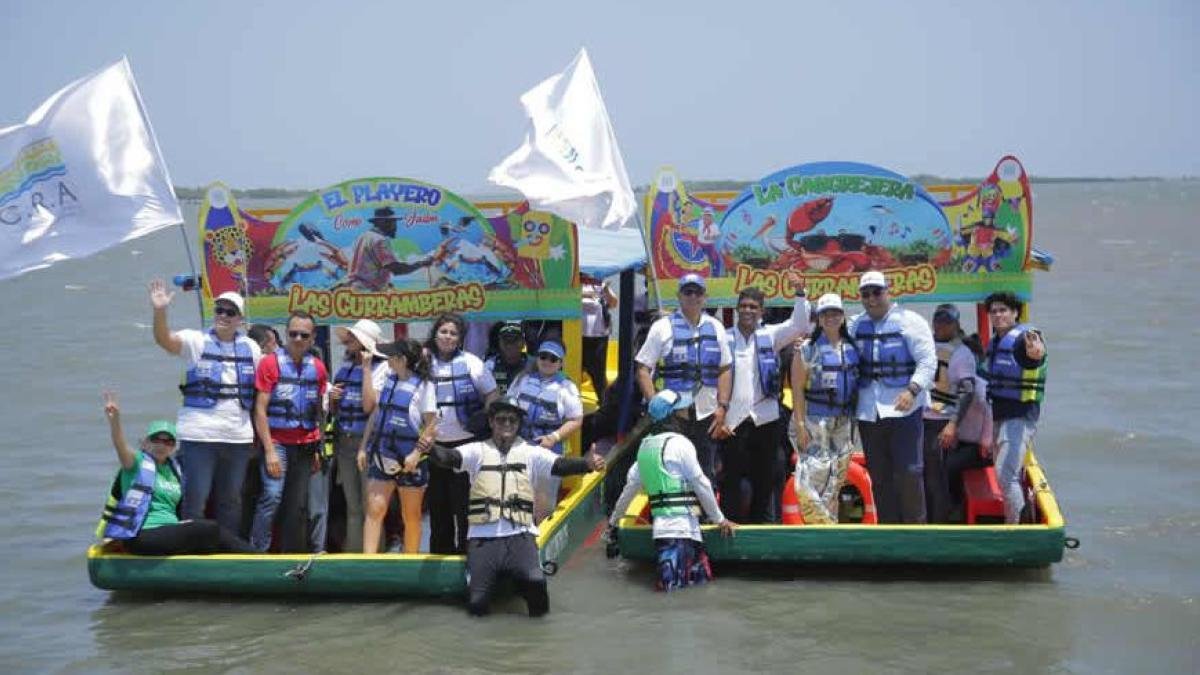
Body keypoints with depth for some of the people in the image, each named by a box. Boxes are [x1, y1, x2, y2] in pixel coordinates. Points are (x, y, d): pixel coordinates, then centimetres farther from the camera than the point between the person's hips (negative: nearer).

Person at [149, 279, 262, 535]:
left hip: (239, 437, 4)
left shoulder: (251, 348, 10)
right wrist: (160, 312, -37)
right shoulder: (197, 341, -1)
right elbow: (165, 340, -18)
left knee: (231, 502, 14)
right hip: (199, 436, -4)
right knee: (195, 500, -2)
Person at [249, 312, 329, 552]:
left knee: (297, 504, 6)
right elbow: (260, 409, -7)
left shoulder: (317, 367, 9)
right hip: (277, 442, -4)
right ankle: (257, 551, -12)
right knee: (273, 495, -17)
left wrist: (317, 448, 11)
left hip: (305, 444, 4)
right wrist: (269, 450, -13)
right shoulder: (271, 363, -4)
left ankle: (291, 554, 13)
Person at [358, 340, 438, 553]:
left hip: (408, 461, -4)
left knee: (411, 516, 8)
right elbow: (375, 414, 14)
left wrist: (416, 453, -21)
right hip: (381, 456, 5)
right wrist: (363, 447, 10)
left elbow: (431, 425, -11)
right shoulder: (388, 381, 8)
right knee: (374, 510, -6)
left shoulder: (422, 387, -9)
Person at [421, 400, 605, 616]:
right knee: (477, 605, -9)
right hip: (483, 537, 1)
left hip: (519, 535, -1)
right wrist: (427, 449, -30)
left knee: (535, 581, -30)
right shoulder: (478, 451, 10)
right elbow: (449, 457, -6)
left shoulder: (531, 453, 10)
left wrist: (588, 464, -26)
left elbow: (560, 465, -5)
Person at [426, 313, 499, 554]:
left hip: (465, 441, -3)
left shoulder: (471, 363, -1)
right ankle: (440, 550, 22)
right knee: (437, 500, 10)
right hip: (434, 444, 3)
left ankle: (466, 549, 8)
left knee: (464, 500, 0)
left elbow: (492, 395, 2)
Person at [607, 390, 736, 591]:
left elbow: (631, 484, 20)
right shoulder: (679, 442, -7)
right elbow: (701, 484, -4)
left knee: (702, 575, 7)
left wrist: (614, 520, 31)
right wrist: (720, 519, 6)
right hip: (681, 522, -8)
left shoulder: (646, 444, 15)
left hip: (661, 521, 8)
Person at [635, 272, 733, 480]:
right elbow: (643, 369, -3)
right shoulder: (663, 327, -2)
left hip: (707, 416, 4)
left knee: (706, 476, 10)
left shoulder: (716, 328, 11)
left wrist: (722, 406, 4)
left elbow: (725, 370, 14)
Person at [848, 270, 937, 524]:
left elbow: (928, 361, -8)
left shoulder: (909, 321, -3)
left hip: (903, 408, -5)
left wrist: (912, 389, -22)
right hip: (868, 411, 5)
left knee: (908, 471, -7)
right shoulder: (855, 325, 12)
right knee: (879, 475, 10)